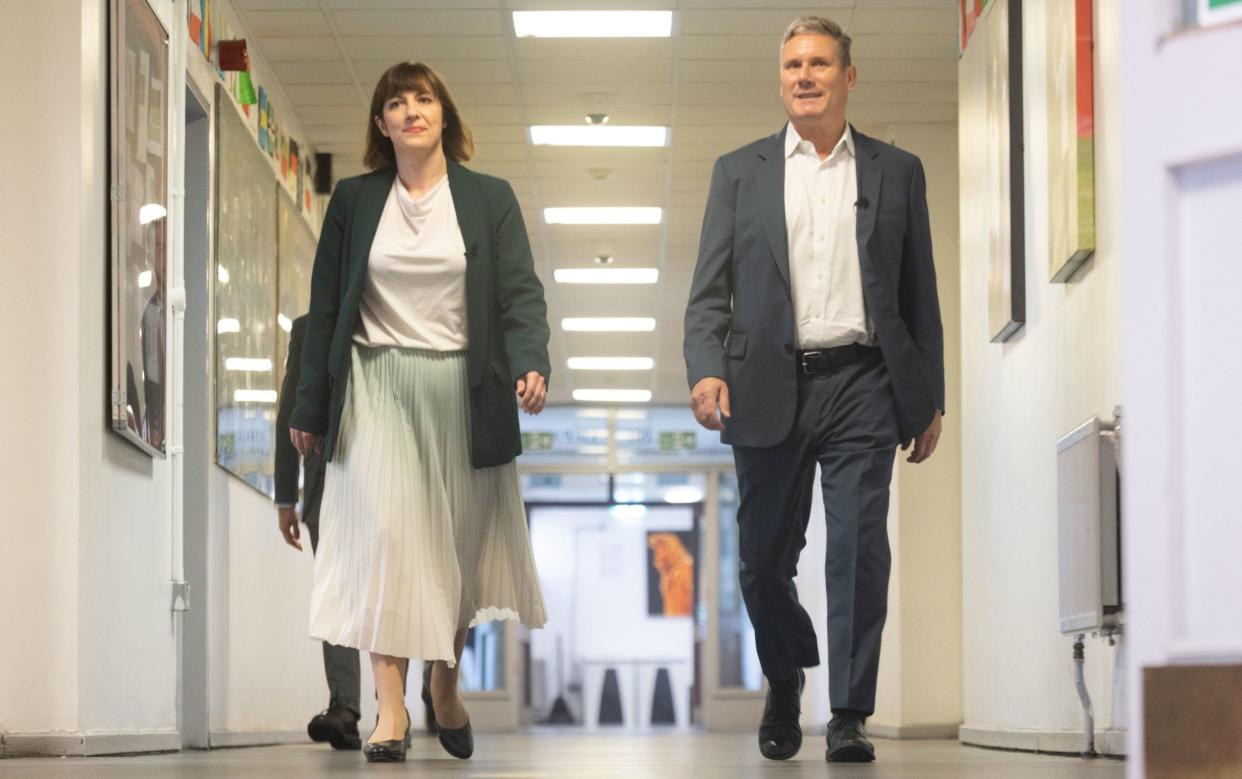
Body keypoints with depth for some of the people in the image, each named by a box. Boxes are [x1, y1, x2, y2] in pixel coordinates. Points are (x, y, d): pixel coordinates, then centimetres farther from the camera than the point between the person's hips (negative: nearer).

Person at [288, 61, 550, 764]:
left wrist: (531, 364, -21)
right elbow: (326, 307, 10)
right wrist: (311, 407, 8)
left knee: (456, 544, 6)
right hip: (376, 389, 0)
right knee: (383, 534, -13)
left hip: (462, 389, 1)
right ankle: (391, 711, -14)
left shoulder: (490, 199, 6)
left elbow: (521, 292, -2)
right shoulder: (354, 200, 8)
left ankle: (447, 693, 25)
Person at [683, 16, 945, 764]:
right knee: (764, 561, 5)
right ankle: (785, 680, 31)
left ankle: (850, 715, 0)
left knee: (860, 549, -8)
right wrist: (706, 368, -12)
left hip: (861, 384, -1)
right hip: (770, 387, 1)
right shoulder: (740, 171, 11)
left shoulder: (896, 171, 11)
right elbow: (711, 289, 5)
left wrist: (931, 399, 8)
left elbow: (920, 291, 11)